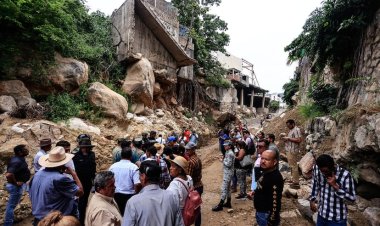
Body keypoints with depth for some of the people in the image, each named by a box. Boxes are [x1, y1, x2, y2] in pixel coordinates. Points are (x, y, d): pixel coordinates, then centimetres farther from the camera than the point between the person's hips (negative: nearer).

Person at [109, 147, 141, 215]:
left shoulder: (113, 166, -1)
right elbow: (137, 184, -19)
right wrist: (136, 194, -1)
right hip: (129, 196, -3)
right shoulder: (133, 167, -12)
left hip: (116, 195, 3)